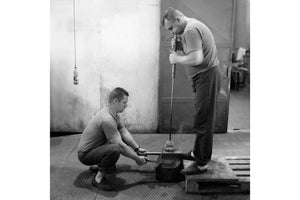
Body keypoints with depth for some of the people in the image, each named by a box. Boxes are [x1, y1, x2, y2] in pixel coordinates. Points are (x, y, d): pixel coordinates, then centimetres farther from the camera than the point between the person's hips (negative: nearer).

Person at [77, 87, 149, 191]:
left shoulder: (114, 114, 0)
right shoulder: (107, 119, -31)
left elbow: (125, 132, 8)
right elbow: (120, 146, -27)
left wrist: (137, 148, 3)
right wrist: (137, 158, -17)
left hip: (97, 147, 10)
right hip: (85, 154, -10)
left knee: (125, 140, 11)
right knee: (115, 149, -36)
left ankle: (102, 164, 16)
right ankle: (98, 178, -14)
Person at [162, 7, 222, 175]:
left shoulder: (190, 30, -16)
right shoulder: (192, 26, 17)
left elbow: (197, 58, -28)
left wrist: (177, 59, -13)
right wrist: (179, 46, 4)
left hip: (207, 77, -11)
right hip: (205, 77, 11)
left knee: (203, 121, -5)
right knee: (203, 119, 18)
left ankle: (201, 164, 4)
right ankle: (197, 152, 33)